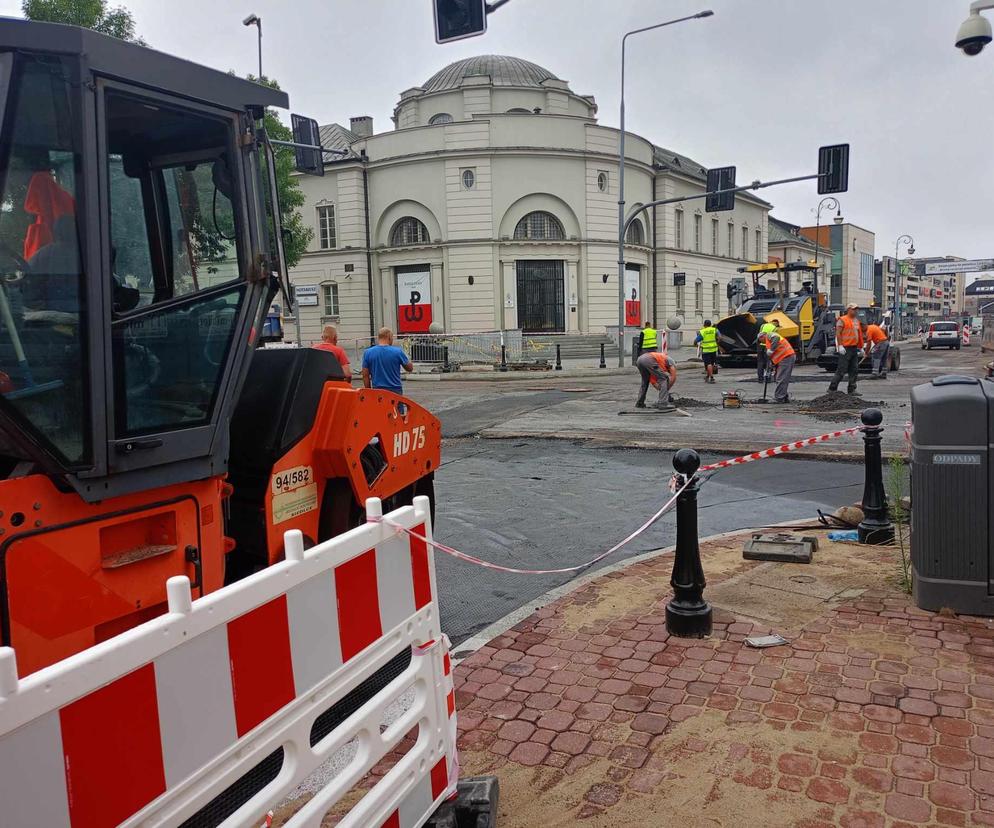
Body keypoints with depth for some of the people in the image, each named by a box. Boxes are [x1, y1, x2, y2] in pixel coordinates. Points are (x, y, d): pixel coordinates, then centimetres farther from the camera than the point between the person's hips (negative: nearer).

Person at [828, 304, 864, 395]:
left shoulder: (856, 321, 18)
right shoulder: (842, 320, -6)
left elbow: (859, 335, 23)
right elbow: (838, 333, -13)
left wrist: (861, 348, 20)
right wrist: (840, 346, -21)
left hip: (854, 348, 8)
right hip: (845, 349, -8)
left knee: (854, 370, 7)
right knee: (841, 370, -8)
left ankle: (851, 389, 12)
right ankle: (832, 388, -3)